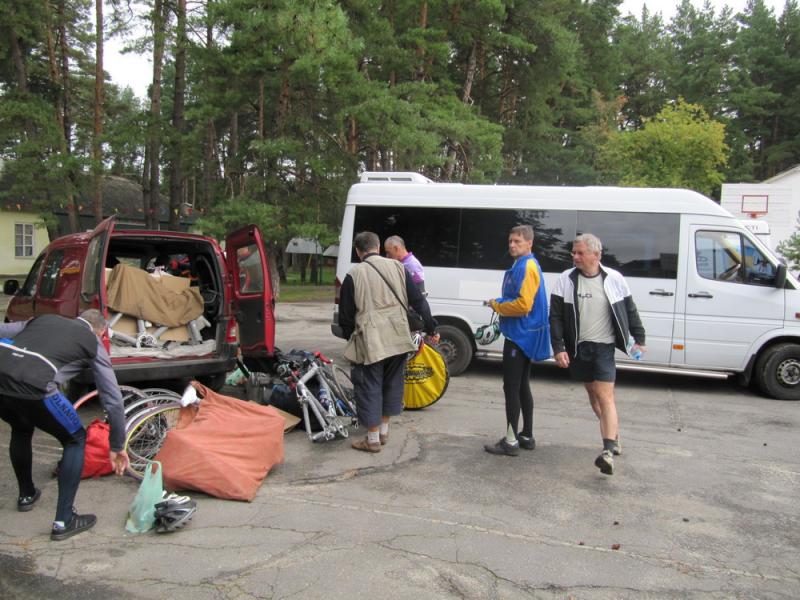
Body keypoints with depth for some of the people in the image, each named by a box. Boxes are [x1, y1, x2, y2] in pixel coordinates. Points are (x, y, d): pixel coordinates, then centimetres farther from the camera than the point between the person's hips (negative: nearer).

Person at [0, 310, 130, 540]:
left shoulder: (44, 318, 32)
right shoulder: (93, 342, 20)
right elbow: (113, 401, 19)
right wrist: (117, 447, 28)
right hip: (32, 387, -5)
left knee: (21, 430, 36)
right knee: (76, 440, 19)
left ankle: (26, 495, 53)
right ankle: (64, 521, 17)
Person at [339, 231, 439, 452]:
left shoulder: (354, 275, -4)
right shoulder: (396, 267, 5)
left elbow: (345, 316, 0)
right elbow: (419, 302, 5)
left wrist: (350, 337, 17)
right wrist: (431, 329, 12)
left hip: (370, 341, -4)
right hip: (398, 339, 4)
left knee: (370, 387, 6)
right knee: (392, 383, 18)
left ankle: (373, 439, 12)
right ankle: (384, 431, 30)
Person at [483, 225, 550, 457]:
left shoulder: (527, 267, -16)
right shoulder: (522, 265, 15)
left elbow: (524, 305, -24)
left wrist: (497, 305, -10)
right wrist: (500, 304, 7)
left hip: (520, 336, -11)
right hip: (524, 335, 11)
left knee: (511, 387, -6)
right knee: (522, 386, 16)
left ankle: (510, 441, -2)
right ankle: (527, 436, 24)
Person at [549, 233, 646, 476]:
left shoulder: (614, 279, -3)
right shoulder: (566, 280, -2)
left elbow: (630, 311, 8)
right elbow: (556, 317, -1)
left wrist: (639, 340, 10)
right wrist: (558, 348, -8)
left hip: (604, 347, -3)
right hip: (577, 347, 3)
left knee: (605, 396, -12)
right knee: (593, 394, 15)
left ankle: (608, 451, -16)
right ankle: (614, 436, 34)